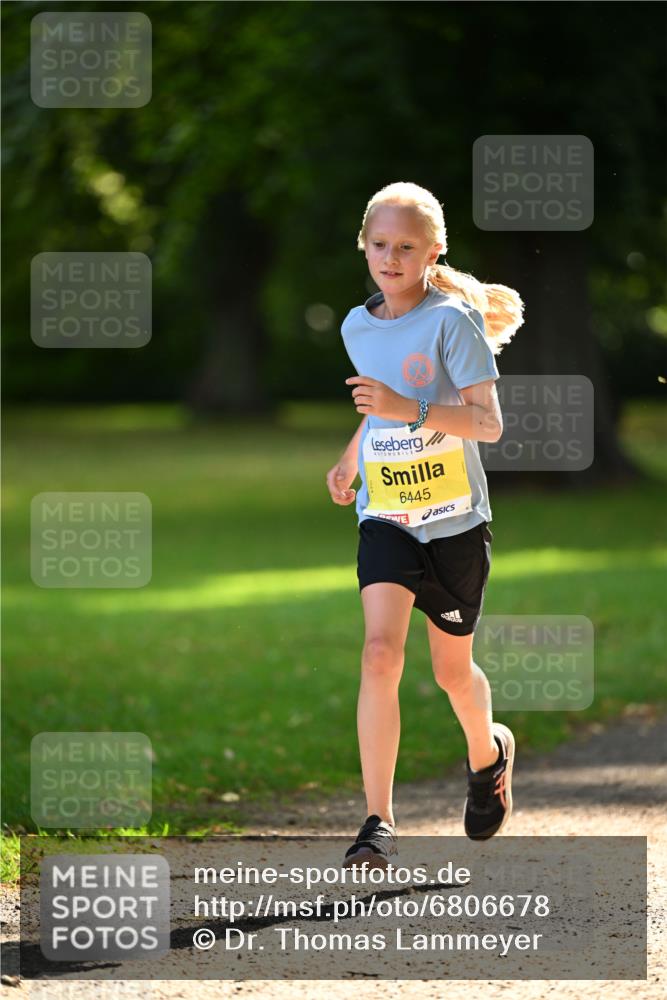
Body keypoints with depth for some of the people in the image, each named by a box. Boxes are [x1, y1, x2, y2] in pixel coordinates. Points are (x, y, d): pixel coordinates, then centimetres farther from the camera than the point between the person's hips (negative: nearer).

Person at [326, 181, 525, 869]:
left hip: (455, 520, -3)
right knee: (380, 653, -18)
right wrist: (349, 461, 26)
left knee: (451, 670, 11)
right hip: (385, 519, 3)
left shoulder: (452, 320, -11)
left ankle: (488, 753, 47)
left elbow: (488, 423, -18)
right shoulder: (358, 327, 6)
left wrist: (408, 410, -29)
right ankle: (378, 824, -18)